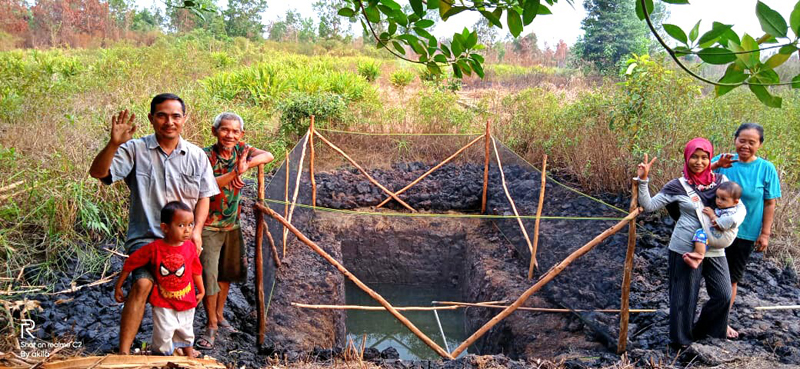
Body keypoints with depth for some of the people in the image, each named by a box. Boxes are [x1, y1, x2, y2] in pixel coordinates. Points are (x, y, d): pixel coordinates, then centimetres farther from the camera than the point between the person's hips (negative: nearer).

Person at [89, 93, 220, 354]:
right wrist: (114, 143, -34)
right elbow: (97, 172, -17)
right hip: (146, 236, -3)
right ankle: (123, 352, -18)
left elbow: (204, 196, 7)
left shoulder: (196, 156, 3)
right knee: (142, 283, -25)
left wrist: (196, 230, -5)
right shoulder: (135, 150, -7)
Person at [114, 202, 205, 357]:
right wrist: (118, 286, -1)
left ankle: (189, 357, 46)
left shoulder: (190, 247, -12)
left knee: (186, 333, 23)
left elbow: (196, 271, 3)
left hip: (186, 302, 3)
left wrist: (201, 291, 14)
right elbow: (130, 263, -8)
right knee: (163, 336, 0)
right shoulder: (154, 248, -20)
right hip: (163, 303, -3)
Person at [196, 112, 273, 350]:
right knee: (208, 274, -4)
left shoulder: (240, 150, -4)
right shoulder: (206, 156, -16)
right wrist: (236, 171, -40)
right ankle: (211, 324, 13)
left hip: (232, 224, 6)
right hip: (209, 225, -5)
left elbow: (268, 156, -20)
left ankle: (219, 315, 36)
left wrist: (245, 165, -37)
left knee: (227, 272, 18)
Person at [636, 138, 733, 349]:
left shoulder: (721, 180, 3)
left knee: (723, 294, 8)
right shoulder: (678, 186, -6)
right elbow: (649, 206, -5)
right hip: (686, 248, -4)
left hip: (715, 250, 4)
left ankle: (701, 332, 32)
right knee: (684, 295, 5)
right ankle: (680, 340, 25)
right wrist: (643, 181, -17)